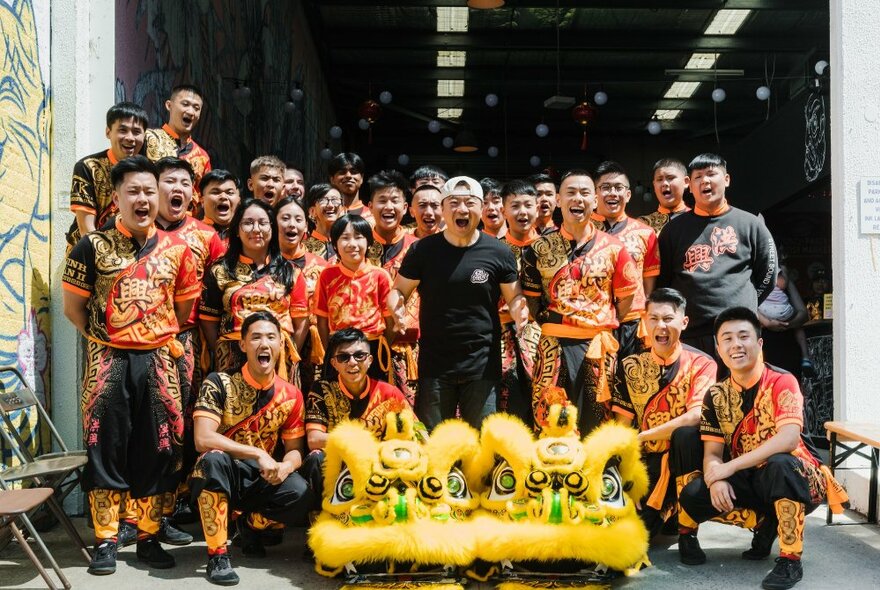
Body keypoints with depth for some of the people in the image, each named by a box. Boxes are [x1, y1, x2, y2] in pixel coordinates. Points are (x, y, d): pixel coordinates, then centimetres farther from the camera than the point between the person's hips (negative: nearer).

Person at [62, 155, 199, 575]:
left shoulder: (176, 248, 6)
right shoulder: (93, 246, -1)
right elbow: (73, 306, 3)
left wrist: (159, 339, 9)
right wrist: (104, 340, 5)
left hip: (158, 361, 2)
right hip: (108, 362, -2)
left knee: (157, 450, 6)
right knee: (105, 449, 1)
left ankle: (149, 537, 19)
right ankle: (105, 542, 12)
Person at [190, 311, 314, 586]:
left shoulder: (291, 395, -2)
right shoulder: (219, 383, -13)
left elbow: (295, 449, 4)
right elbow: (203, 439, -23)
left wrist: (286, 466, -21)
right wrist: (259, 455, -27)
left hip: (260, 481, 3)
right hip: (217, 480, -3)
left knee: (303, 496, -25)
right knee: (215, 459, -37)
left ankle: (251, 523, 8)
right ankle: (217, 555, -25)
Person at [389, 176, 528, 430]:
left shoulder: (498, 252, -2)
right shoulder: (423, 250, -1)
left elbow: (514, 297, 7)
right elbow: (398, 291, 7)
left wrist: (519, 311, -16)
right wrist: (398, 308, -16)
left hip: (483, 364, 0)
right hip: (434, 362, 0)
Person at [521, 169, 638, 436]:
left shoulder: (613, 247, 4)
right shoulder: (539, 248, 4)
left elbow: (626, 295, 9)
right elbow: (531, 296, 10)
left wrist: (606, 326, 5)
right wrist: (548, 323, 4)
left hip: (599, 346, 1)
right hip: (554, 345, 0)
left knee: (596, 425, 8)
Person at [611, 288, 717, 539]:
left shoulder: (700, 364, -6)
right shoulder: (630, 366, 4)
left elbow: (696, 417, -22)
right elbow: (622, 425, 3)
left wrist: (640, 437, -22)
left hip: (685, 454, -1)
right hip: (648, 460, 2)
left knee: (685, 435, -36)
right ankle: (666, 511, 11)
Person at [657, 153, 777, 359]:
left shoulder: (750, 224, 10)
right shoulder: (674, 228, 12)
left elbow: (767, 274, 14)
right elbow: (661, 279, 14)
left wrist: (744, 305, 8)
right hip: (688, 334, 1)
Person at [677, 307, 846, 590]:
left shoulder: (782, 382, -15)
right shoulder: (716, 395, 1)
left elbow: (788, 439, -29)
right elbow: (712, 452, -2)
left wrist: (730, 467, -29)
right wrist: (716, 479, -26)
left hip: (793, 477, -5)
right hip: (747, 481, 5)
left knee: (780, 464, -39)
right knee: (693, 494, -20)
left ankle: (791, 560, -23)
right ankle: (767, 521, 7)